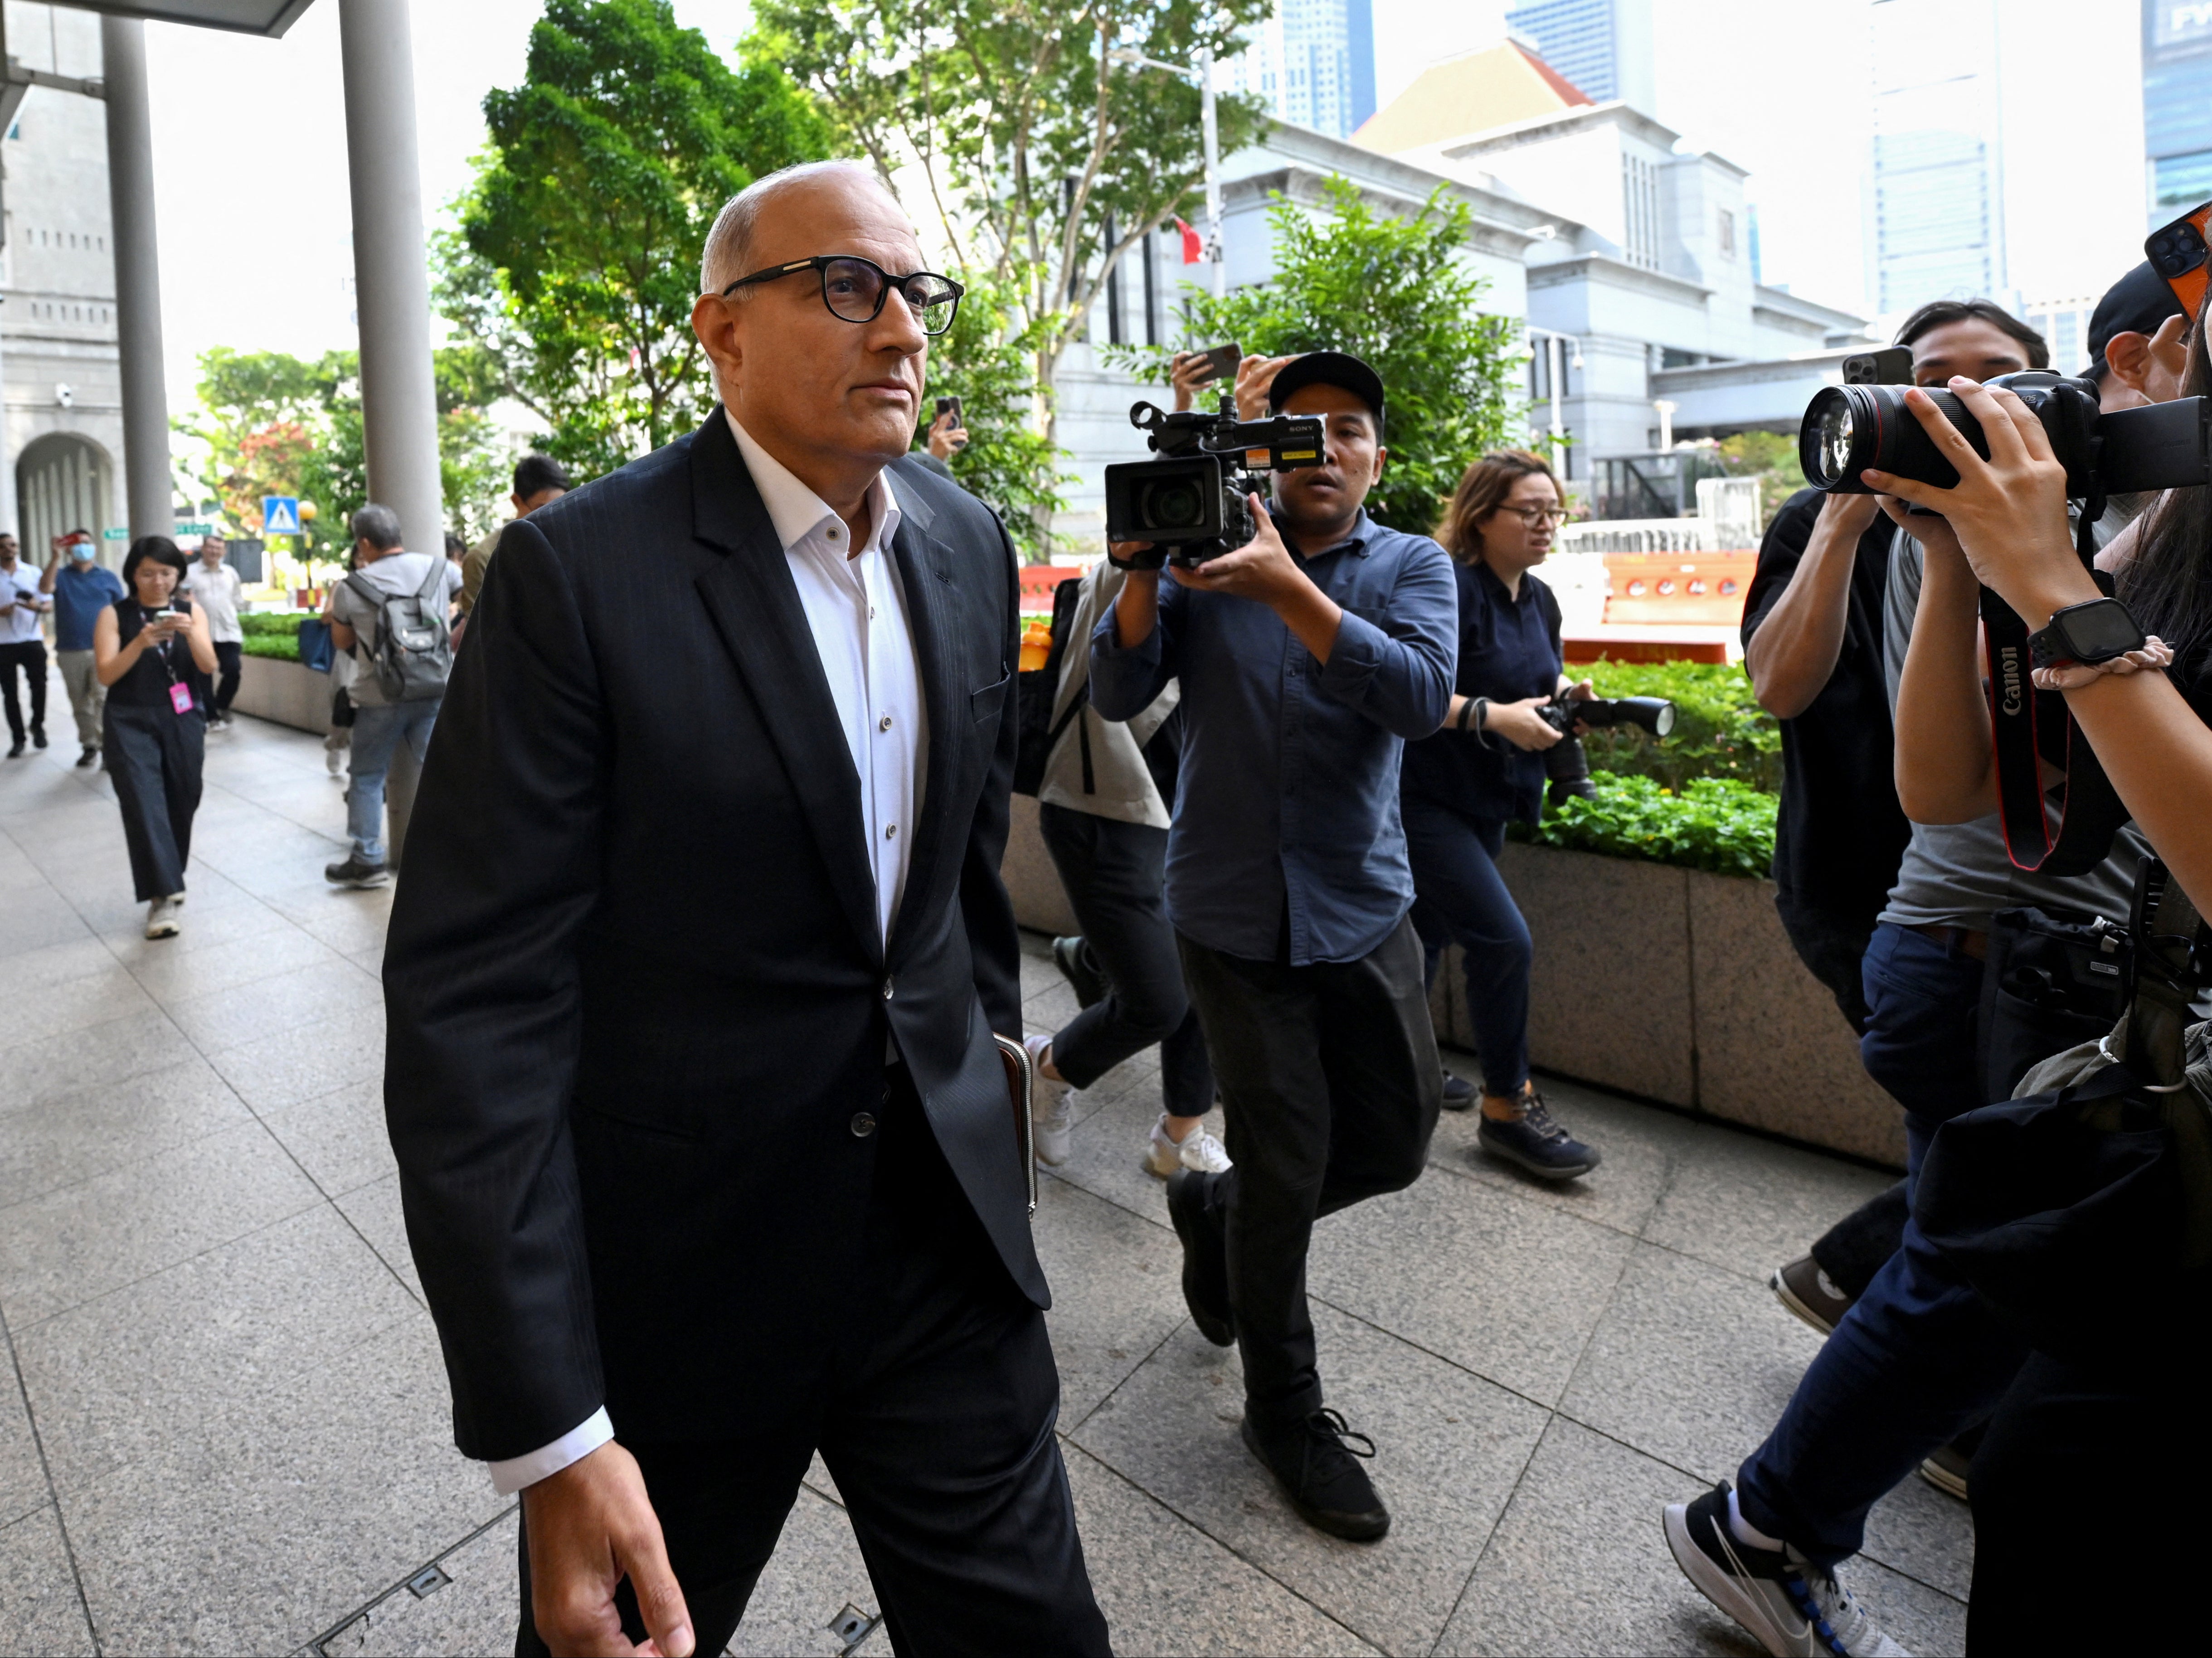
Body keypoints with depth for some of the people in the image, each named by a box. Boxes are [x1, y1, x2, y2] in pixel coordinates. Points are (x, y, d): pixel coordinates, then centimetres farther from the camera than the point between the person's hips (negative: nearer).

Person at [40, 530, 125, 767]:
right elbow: (45, 588, -17)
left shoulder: (108, 577, 6)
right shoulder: (61, 575, 6)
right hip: (70, 652, 2)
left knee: (103, 700, -11)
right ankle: (89, 746, 18)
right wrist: (57, 557, -23)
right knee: (80, 704, 9)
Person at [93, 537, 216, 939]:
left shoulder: (192, 611, 5)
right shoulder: (114, 615, -2)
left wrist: (190, 633, -25)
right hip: (131, 725, -3)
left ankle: (170, 884, 28)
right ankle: (162, 897, -17)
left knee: (182, 805, 9)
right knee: (145, 805, -12)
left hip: (183, 723, 3)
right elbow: (105, 675, -9)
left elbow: (209, 666, -6)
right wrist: (141, 643, -25)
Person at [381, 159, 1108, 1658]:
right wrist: (546, 1436, -19)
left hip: (946, 1217, 5)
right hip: (679, 1266, -4)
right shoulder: (581, 570, -16)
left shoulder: (972, 549, 3)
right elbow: (477, 998, -18)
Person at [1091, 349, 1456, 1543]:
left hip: (1362, 906, 3)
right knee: (1288, 1164, 1)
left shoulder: (1412, 567, 3)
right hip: (1233, 911, -2)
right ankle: (1286, 1414, 23)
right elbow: (1118, 696, -6)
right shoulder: (1213, 552, 1)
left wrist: (1285, 587, -29)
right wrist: (1142, 570, -22)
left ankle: (1216, 1211, 38)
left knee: (1396, 1138, 9)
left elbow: (1421, 696, -18)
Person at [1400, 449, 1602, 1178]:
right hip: (1424, 797, -8)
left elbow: (1540, 676, 26)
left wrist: (1565, 692, 4)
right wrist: (1494, 718, -27)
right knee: (1504, 941, -12)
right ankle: (1508, 1110, 2)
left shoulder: (1539, 598, 10)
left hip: (1489, 802, 9)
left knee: (1426, 932, 17)